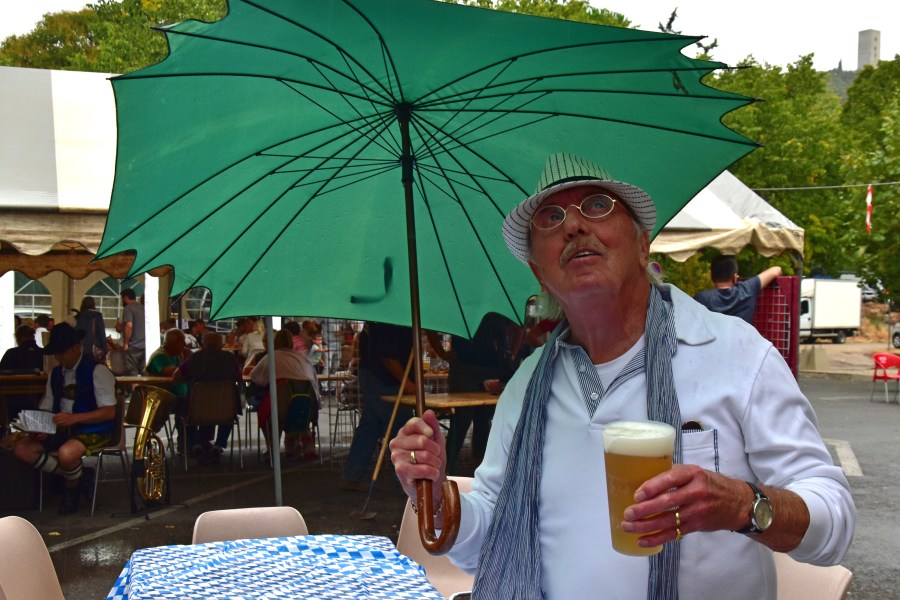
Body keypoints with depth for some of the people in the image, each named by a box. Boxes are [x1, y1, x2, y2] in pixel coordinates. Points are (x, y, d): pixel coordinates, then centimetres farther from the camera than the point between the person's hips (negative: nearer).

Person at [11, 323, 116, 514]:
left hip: (93, 431, -7)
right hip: (62, 429, 8)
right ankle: (77, 476, -3)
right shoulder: (55, 373, 11)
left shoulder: (97, 370, -12)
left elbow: (109, 412, -18)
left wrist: (74, 418, -28)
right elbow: (45, 407, 12)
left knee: (66, 453, -36)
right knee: (22, 449, -12)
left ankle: (72, 487, -1)